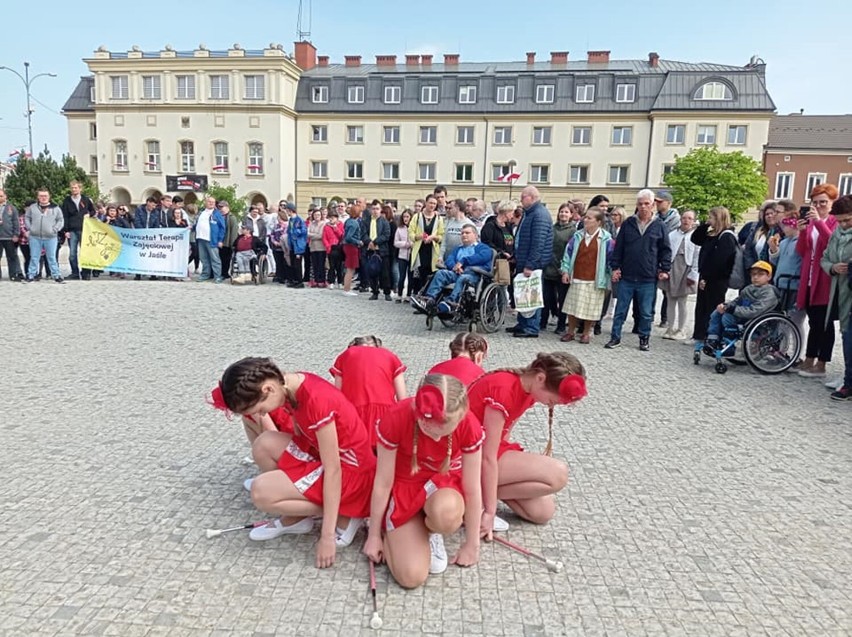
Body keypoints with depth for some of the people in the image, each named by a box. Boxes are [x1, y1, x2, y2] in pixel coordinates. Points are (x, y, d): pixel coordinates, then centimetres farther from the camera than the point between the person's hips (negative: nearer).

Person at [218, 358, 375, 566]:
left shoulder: (316, 400, -30)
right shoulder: (291, 386, -3)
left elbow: (333, 470, -25)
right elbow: (300, 435, 8)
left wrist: (327, 536, -20)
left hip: (351, 471, -8)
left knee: (261, 492, -15)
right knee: (264, 444, -2)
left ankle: (343, 517, -2)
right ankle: (296, 517, 11)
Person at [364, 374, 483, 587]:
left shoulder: (469, 426, -25)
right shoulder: (395, 420, -28)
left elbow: (472, 489, -13)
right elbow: (383, 483, -14)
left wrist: (472, 544, -3)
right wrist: (374, 535, -3)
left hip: (444, 483, 1)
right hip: (404, 486, -1)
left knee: (446, 513, -38)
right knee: (411, 576, -19)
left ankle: (432, 533, 0)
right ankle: (393, 534, 15)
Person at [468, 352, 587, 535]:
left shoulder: (527, 388, 0)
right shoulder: (503, 390, -29)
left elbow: (502, 435, 6)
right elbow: (488, 457, -26)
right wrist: (490, 511, -21)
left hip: (491, 448, 9)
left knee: (543, 513, 4)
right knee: (557, 475, -17)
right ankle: (477, 498, -10)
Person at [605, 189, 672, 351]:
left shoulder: (659, 226, 1)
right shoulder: (628, 224, 5)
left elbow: (665, 250, 6)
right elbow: (618, 248, 7)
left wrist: (665, 269, 0)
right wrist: (615, 267, 1)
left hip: (648, 279, -1)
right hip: (626, 277, 1)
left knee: (646, 312, 8)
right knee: (620, 310, 6)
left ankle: (644, 339, 22)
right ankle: (615, 337, 16)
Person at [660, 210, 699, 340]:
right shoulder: (672, 235, 7)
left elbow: (698, 257, -7)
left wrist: (693, 275, -12)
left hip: (685, 271, -3)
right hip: (671, 270, 3)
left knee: (682, 302, 4)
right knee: (671, 301, 10)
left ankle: (680, 330, 14)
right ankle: (671, 328, 21)